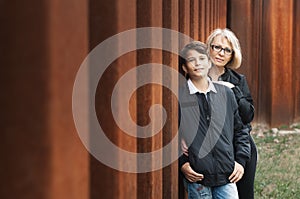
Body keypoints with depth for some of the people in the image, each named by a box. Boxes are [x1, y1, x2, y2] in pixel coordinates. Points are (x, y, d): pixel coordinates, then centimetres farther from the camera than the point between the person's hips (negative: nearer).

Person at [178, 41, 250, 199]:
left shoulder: (226, 93, 10)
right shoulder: (177, 96, -3)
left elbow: (240, 130, 17)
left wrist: (241, 160, 8)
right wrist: (181, 163, -5)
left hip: (227, 175, 3)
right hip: (196, 176, -3)